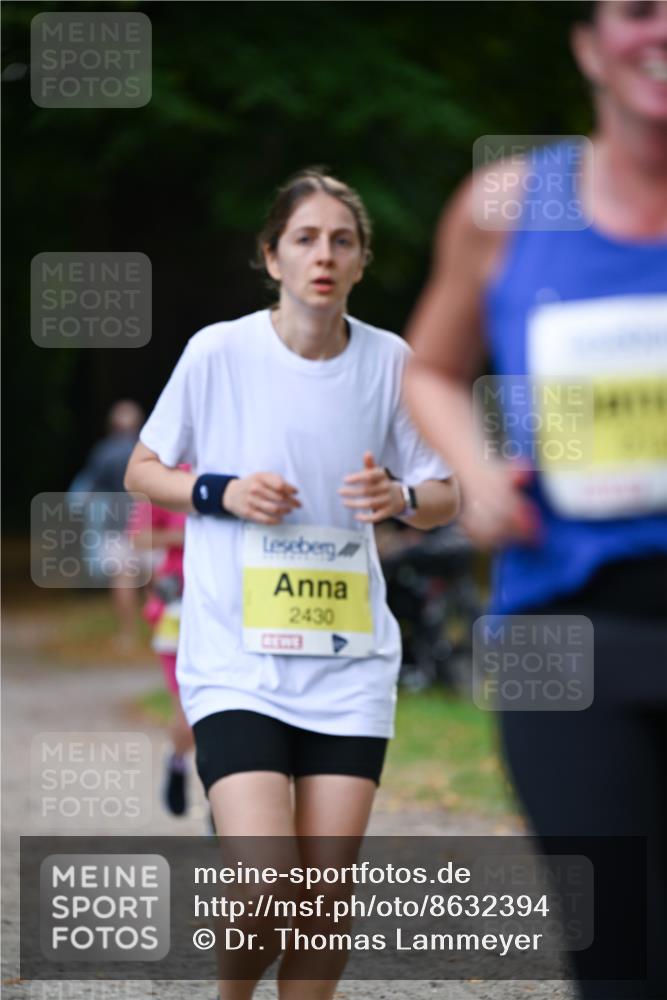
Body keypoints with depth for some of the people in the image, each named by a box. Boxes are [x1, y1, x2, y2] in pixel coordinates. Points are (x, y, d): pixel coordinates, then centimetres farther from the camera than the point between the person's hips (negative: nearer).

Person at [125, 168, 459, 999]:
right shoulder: (219, 351, -4)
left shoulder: (389, 360, 2)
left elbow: (444, 500, 11)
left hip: (350, 662, 3)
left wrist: (399, 497, -12)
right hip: (235, 660, -3)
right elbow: (141, 472, 8)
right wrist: (218, 492, -11)